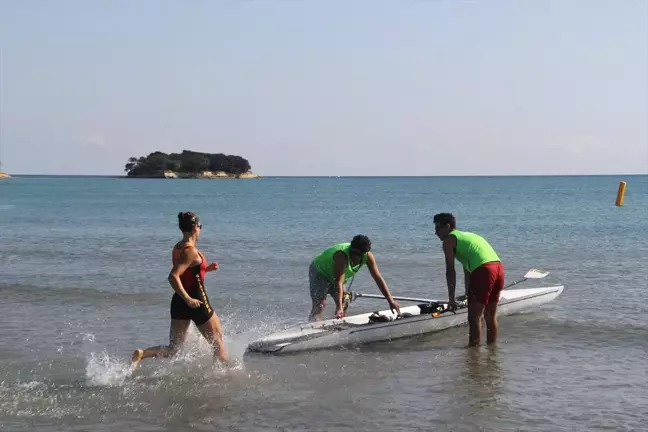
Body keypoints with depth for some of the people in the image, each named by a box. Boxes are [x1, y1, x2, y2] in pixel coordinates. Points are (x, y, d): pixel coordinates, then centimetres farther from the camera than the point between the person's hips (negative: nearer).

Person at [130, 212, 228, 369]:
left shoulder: (177, 248, 9)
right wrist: (188, 299, -28)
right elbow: (173, 277, -28)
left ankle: (142, 354, -12)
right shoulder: (191, 251, -18)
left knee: (172, 349, 9)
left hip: (179, 302, 8)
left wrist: (206, 269, 16)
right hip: (196, 302, -8)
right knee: (218, 343, 12)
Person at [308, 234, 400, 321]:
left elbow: (378, 278, -17)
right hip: (319, 271, -7)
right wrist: (339, 308, -49)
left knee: (344, 303, 4)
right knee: (320, 305, -19)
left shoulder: (368, 256, -21)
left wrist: (391, 301, -20)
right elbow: (339, 282, -43)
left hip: (333, 277, 7)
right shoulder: (342, 255, -40)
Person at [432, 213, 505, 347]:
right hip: (499, 267, 8)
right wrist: (468, 294, 45)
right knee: (491, 316, 18)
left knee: (474, 317, -3)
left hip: (484, 270, -8)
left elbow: (450, 271, 1)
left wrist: (451, 298, 2)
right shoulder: (467, 235, 32)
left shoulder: (449, 240, 7)